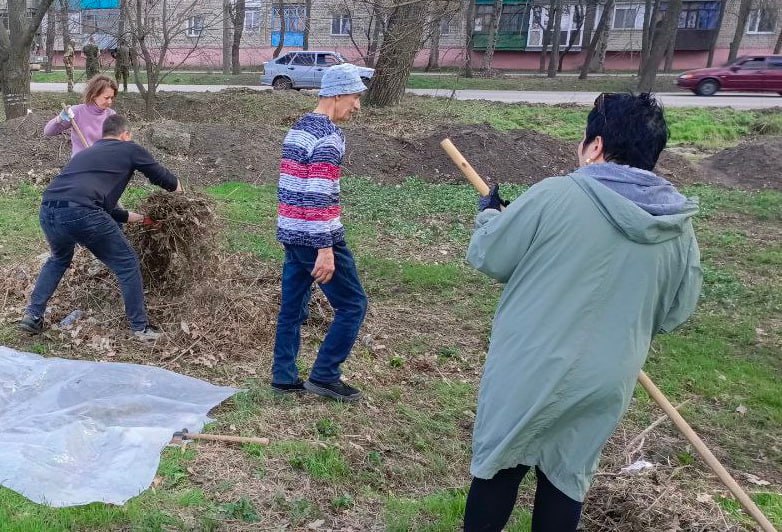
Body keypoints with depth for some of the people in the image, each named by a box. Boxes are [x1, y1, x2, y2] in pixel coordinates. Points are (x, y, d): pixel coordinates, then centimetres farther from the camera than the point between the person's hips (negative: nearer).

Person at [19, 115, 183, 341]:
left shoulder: (85, 153, 34)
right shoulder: (130, 149, 15)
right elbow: (161, 176, 23)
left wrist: (132, 217, 47)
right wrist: (176, 187, 44)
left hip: (47, 210, 7)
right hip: (80, 213, -7)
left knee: (59, 259, 36)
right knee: (127, 263, 11)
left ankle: (33, 316, 33)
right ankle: (140, 327, 16)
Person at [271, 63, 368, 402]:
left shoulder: (298, 128, 14)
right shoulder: (329, 135, -15)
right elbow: (319, 196, -22)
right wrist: (325, 249, -23)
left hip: (290, 233, 9)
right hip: (316, 237, -9)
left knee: (292, 307, 14)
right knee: (352, 305, 2)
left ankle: (283, 376, 21)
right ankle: (324, 376, 7)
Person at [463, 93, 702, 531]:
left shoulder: (555, 196, -18)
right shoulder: (680, 229, -3)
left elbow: (486, 258, -8)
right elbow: (675, 312, 8)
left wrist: (489, 213, 12)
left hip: (528, 375, -3)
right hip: (606, 386, 4)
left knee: (498, 471, 17)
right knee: (567, 481, 22)